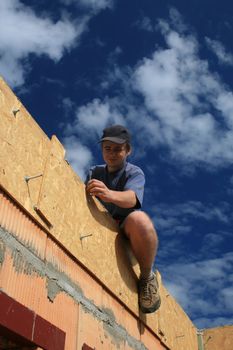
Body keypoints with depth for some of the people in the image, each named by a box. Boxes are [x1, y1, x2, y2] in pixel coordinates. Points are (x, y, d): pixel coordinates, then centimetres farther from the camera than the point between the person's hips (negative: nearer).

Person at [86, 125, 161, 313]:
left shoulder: (135, 173, -2)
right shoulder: (94, 172, 15)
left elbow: (131, 198, -25)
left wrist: (110, 195, -47)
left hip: (127, 228, -3)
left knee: (140, 219, -39)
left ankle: (147, 278, -16)